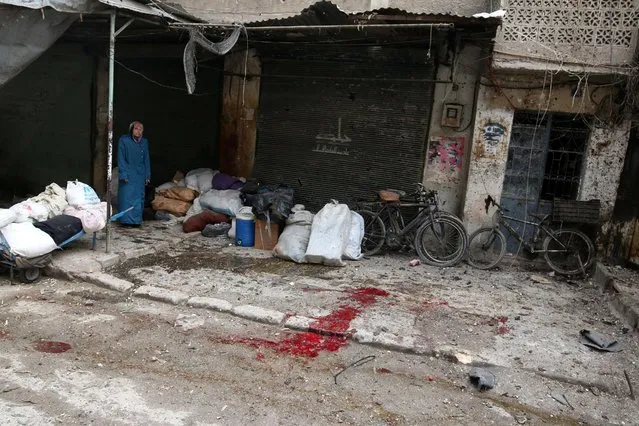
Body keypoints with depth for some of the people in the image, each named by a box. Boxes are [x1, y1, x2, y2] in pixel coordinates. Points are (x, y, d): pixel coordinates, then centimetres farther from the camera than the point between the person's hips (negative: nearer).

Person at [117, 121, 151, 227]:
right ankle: (126, 220, 2)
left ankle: (136, 220, 14)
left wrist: (147, 175, 8)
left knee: (139, 197, 5)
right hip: (128, 174, -4)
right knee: (127, 196, -4)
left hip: (140, 174, 4)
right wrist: (124, 174, -12)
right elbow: (121, 159, -6)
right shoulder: (123, 140, -5)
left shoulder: (144, 142, 7)